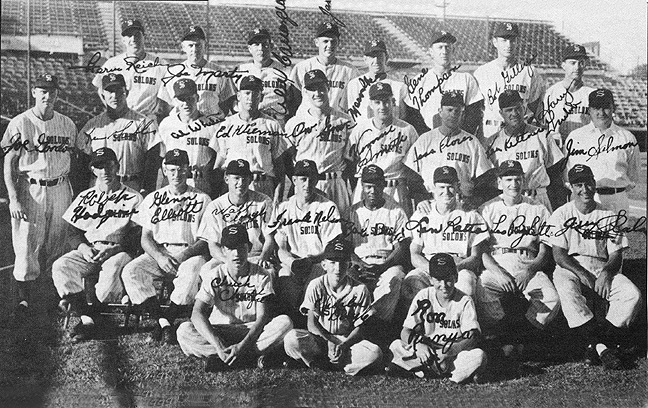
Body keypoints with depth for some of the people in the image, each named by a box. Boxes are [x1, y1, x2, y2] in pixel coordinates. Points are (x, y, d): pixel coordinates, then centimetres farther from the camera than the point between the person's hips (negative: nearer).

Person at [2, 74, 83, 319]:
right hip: (29, 190, -3)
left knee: (57, 246, 8)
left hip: (60, 190, 3)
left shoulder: (67, 124, 8)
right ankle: (24, 299, 4)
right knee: (27, 246, -4)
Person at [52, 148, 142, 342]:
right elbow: (72, 231, 15)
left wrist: (114, 248, -16)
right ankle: (86, 319, -30)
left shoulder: (133, 198, 8)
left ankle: (91, 312, -25)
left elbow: (138, 236, 0)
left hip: (119, 251, -4)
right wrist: (82, 247, -7)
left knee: (114, 268, -38)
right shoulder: (85, 197, 20)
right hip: (87, 251, 4)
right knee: (60, 266, -25)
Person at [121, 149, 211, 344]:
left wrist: (185, 255, -17)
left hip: (190, 253, -3)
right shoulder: (153, 199, 16)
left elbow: (206, 240, 1)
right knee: (130, 272, -26)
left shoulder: (201, 199, 9)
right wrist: (160, 257, -11)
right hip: (157, 253, 3)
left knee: (191, 275, -38)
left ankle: (167, 320, -21)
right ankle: (163, 323, -25)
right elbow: (145, 238, 9)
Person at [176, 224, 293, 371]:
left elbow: (262, 317, -12)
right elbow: (197, 314, -17)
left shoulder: (261, 276, -5)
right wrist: (219, 346, -32)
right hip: (219, 331, 0)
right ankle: (253, 355, -29)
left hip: (252, 331, 0)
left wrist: (243, 345, -30)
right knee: (184, 330, -28)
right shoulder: (214, 277, -6)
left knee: (285, 322, -27)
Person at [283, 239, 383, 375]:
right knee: (291, 339, -31)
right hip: (320, 337, 0)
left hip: (347, 340, 0)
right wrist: (332, 343, -22)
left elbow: (358, 328, -3)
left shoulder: (360, 290, -4)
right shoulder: (316, 286, -3)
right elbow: (312, 324, -6)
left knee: (375, 354, -30)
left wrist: (343, 345, -22)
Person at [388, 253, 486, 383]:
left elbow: (472, 338, -15)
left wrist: (447, 351, -30)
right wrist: (418, 344, -27)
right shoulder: (423, 297, 0)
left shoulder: (465, 301, -5)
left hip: (455, 355, -2)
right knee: (396, 345, -19)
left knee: (479, 355, -30)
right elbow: (406, 332, -5)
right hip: (427, 353, 3)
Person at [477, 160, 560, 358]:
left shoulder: (538, 210, 14)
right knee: (483, 296, -34)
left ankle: (520, 337, -7)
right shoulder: (487, 210, 12)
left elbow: (545, 251, 9)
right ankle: (506, 339, -12)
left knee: (552, 300, -28)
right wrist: (497, 272, -16)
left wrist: (530, 270, -11)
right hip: (495, 266, -1)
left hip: (529, 268, 1)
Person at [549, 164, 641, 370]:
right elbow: (559, 255, -4)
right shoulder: (561, 215, 6)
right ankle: (602, 346, -35)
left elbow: (616, 255, 7)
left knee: (633, 295, -25)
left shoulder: (608, 216, 12)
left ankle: (598, 345, -26)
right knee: (567, 292, -38)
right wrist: (582, 275, -18)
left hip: (602, 270, 3)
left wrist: (606, 272, -15)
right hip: (569, 269, -2)